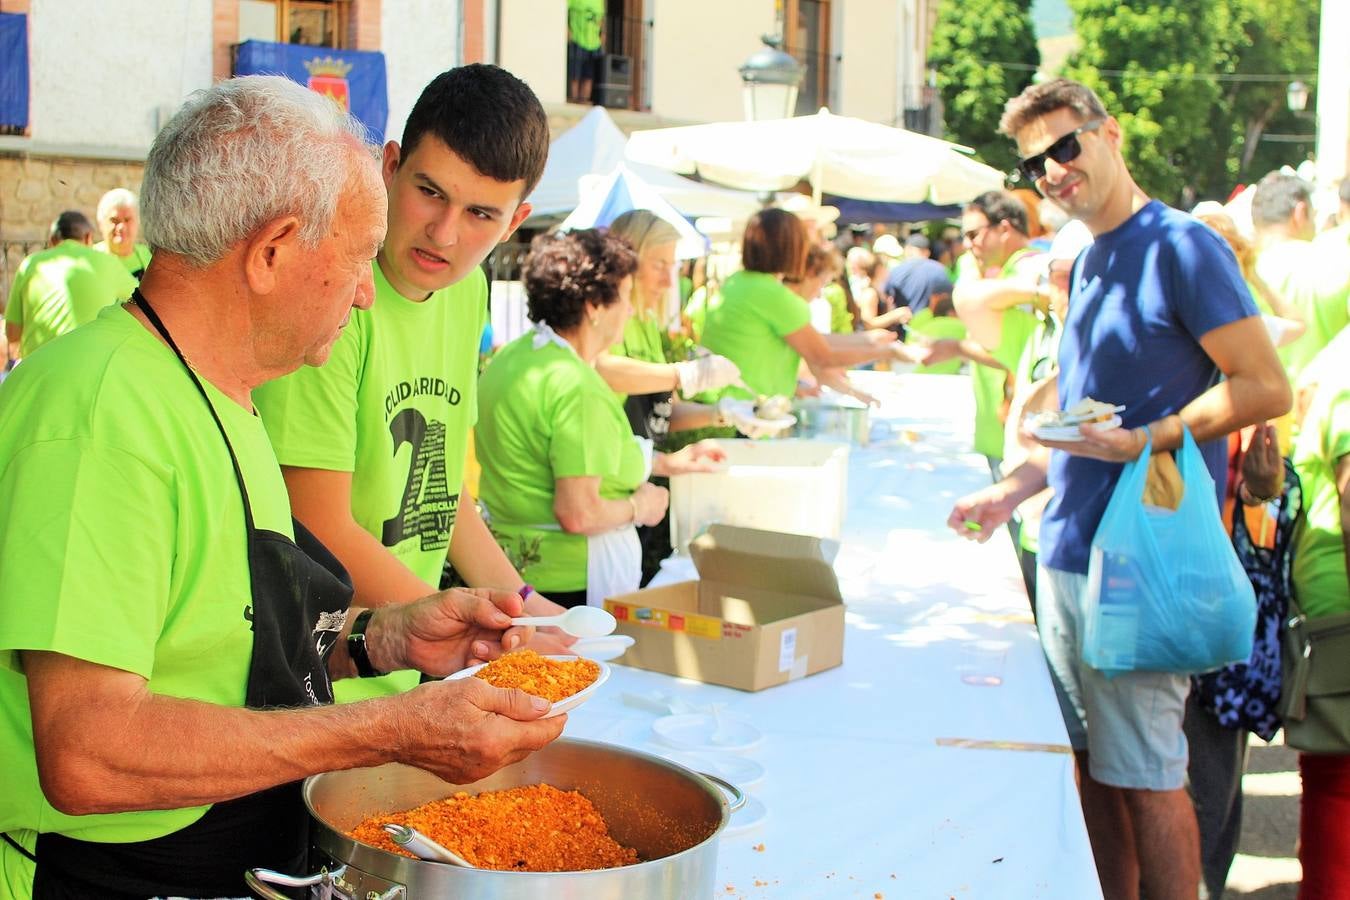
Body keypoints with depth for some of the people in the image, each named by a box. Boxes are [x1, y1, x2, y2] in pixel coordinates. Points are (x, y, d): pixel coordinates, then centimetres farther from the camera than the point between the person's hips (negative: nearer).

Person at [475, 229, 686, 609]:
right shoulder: (578, 388, -21)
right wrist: (639, 507, -6)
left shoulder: (510, 357, 9)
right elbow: (578, 514, -25)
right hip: (573, 581, -9)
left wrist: (665, 462, 22)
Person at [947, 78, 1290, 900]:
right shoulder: (1088, 265, 15)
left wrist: (1139, 444, -21)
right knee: (1094, 766, 14)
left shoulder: (1182, 247, -10)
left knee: (1145, 775, -1)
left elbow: (1266, 388, -15)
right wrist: (1014, 489, 13)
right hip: (1070, 553, 8)